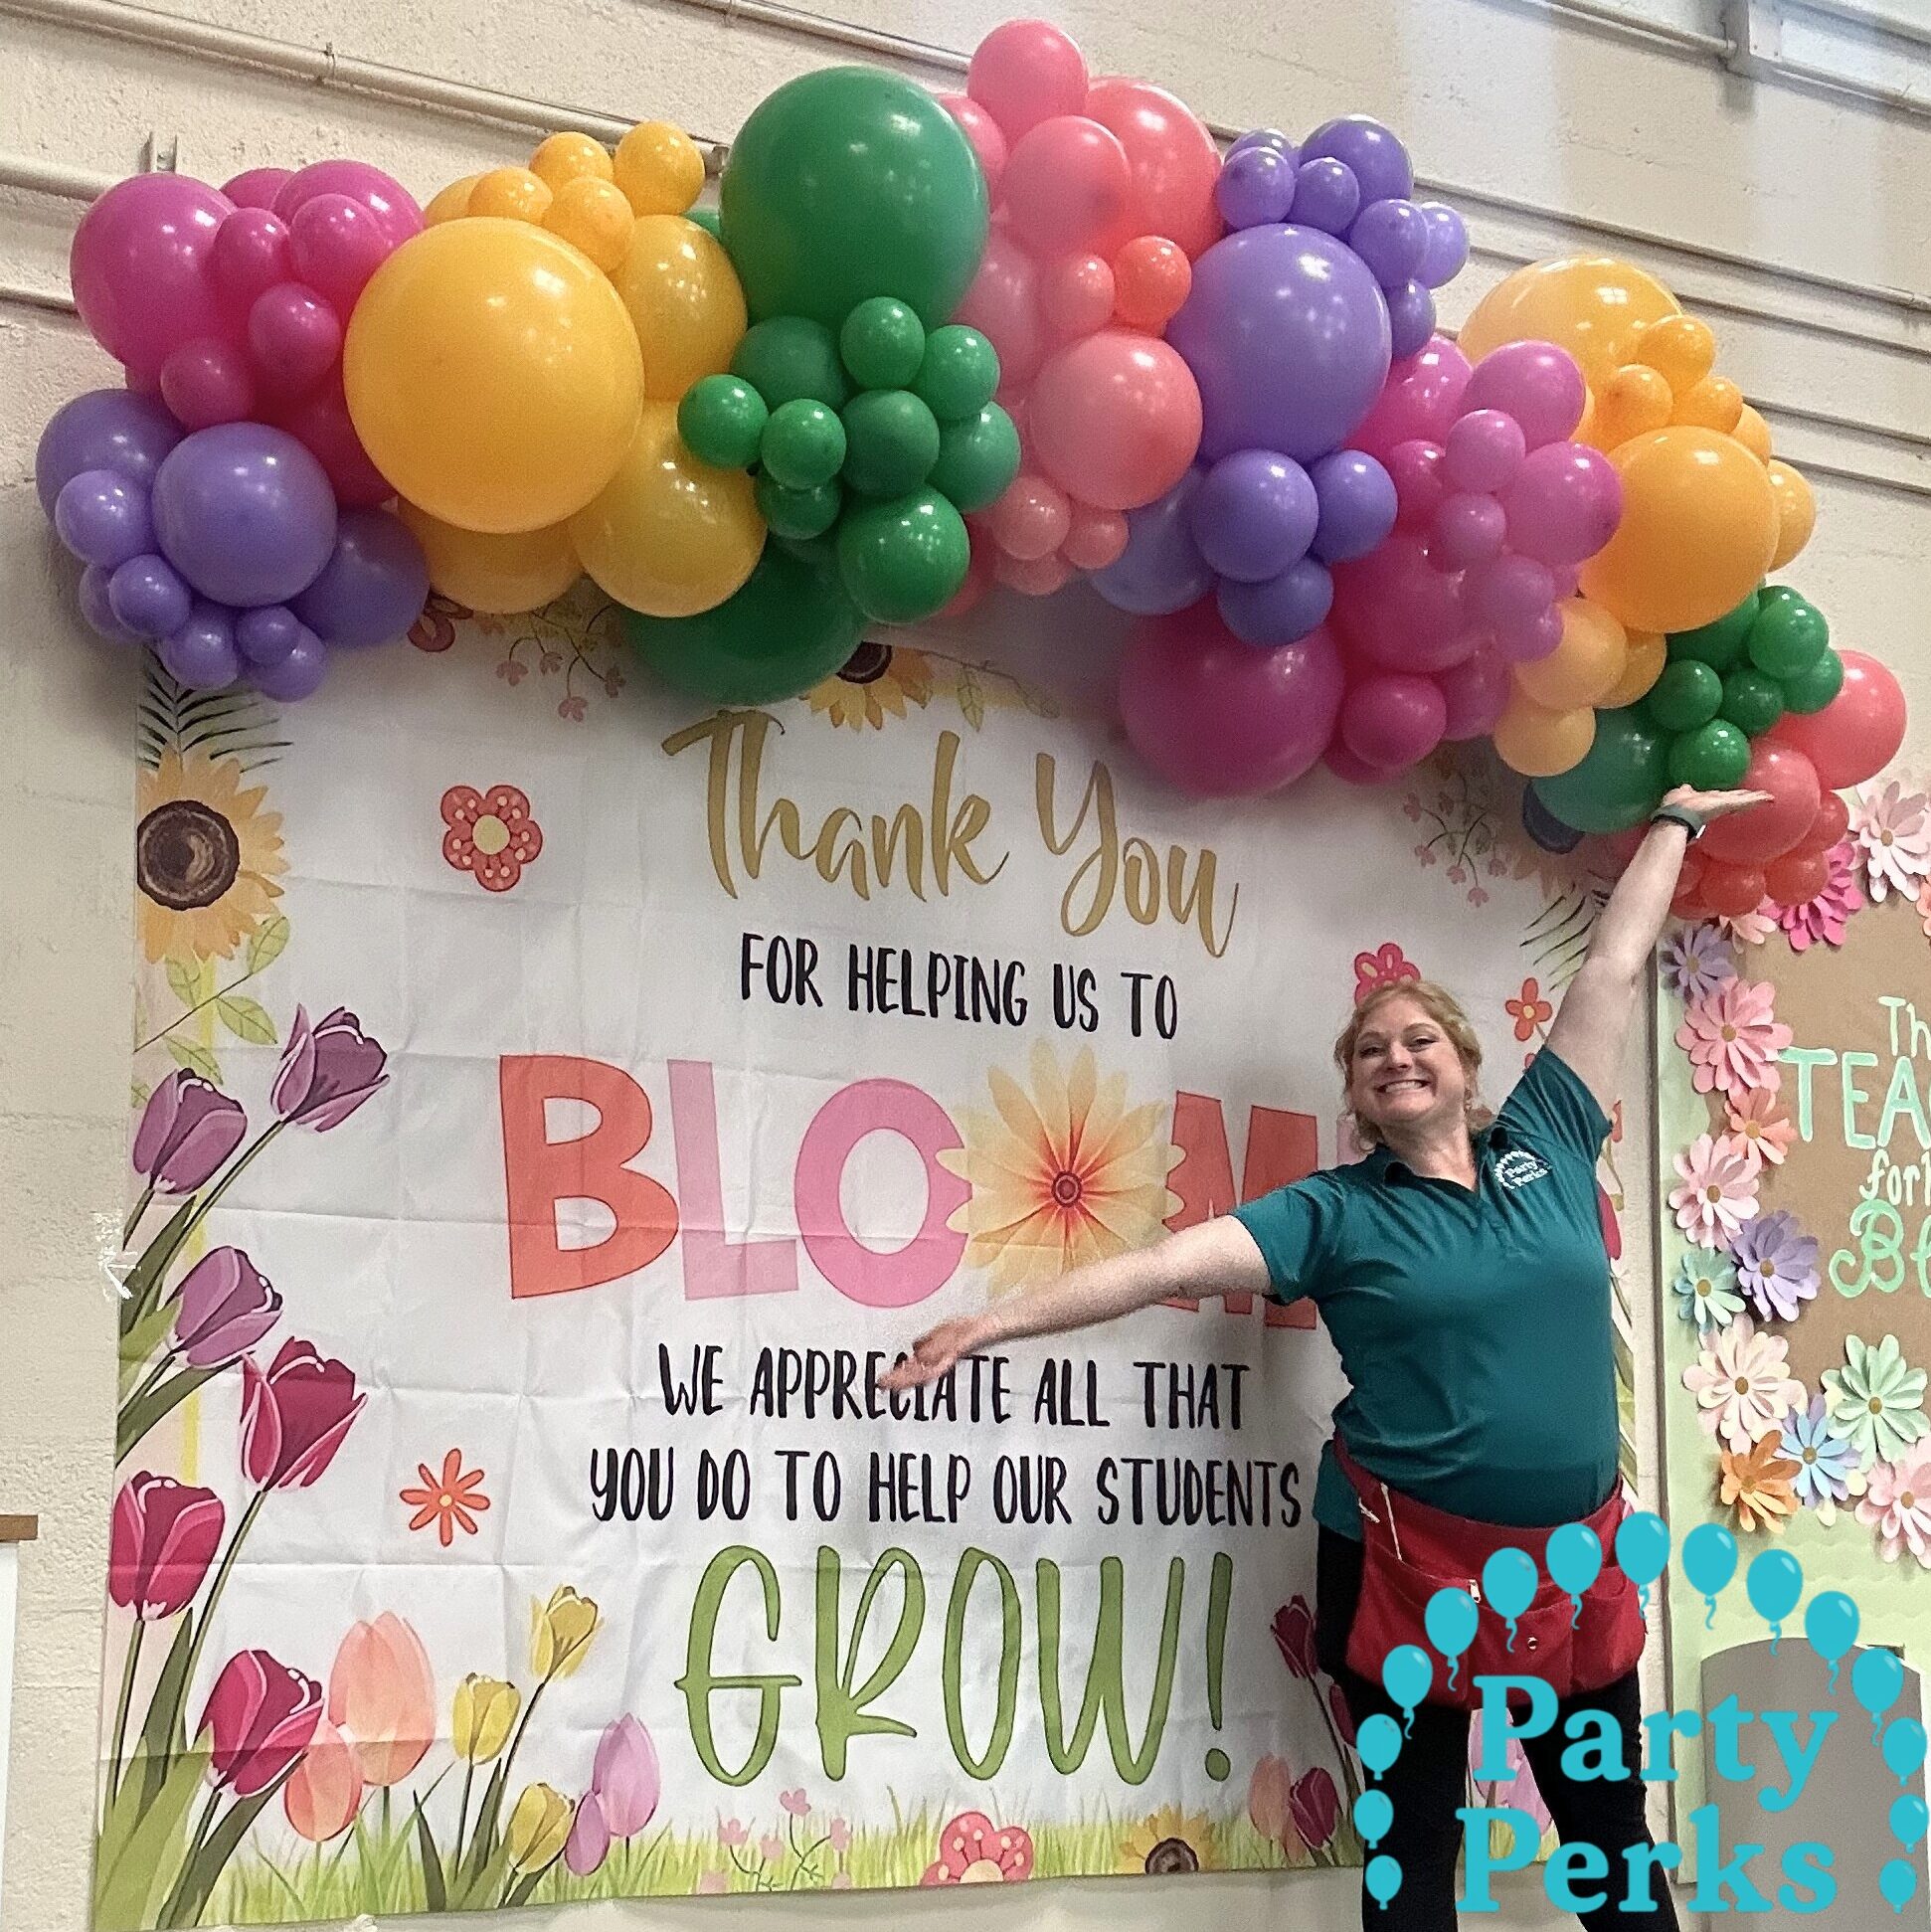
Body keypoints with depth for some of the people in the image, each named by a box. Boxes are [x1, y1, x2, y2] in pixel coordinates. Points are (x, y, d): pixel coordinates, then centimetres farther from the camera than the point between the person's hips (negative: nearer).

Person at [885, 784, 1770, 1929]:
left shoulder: (1544, 1143, 5)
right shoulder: (1337, 1214, -3)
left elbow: (1615, 971, 11)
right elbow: (1170, 1265, -13)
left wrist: (1676, 823, 18)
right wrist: (997, 1324, -21)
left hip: (1574, 1553, 3)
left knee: (1612, 1826, 14)